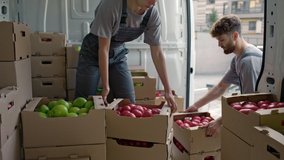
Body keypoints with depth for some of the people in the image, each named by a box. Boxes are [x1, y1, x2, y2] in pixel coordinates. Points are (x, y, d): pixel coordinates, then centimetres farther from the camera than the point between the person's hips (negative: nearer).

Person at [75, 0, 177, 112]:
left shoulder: (153, 14, -18)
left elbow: (157, 53, -11)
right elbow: (103, 48, -26)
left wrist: (168, 90, -12)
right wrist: (105, 86, -24)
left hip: (118, 54, 4)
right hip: (93, 53, -3)